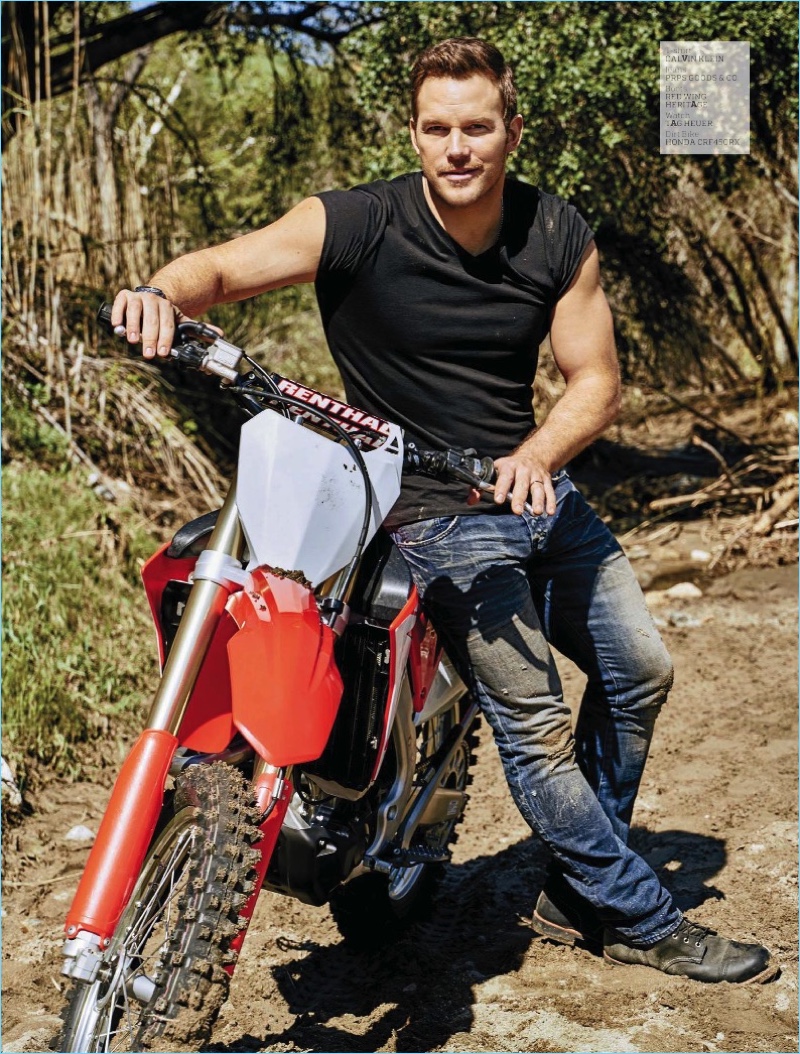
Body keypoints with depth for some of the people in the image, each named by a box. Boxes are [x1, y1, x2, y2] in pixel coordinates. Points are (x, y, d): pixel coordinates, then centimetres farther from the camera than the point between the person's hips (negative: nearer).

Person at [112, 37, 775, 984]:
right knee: (537, 732, -8)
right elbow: (223, 267, -20)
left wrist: (534, 457, -22)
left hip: (536, 486, 6)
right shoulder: (357, 223, -14)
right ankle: (645, 921, 11)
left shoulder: (558, 236, -2)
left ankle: (576, 895, 27)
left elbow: (595, 379, -2)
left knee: (639, 670, 10)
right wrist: (163, 290, -44)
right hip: (433, 512, -6)